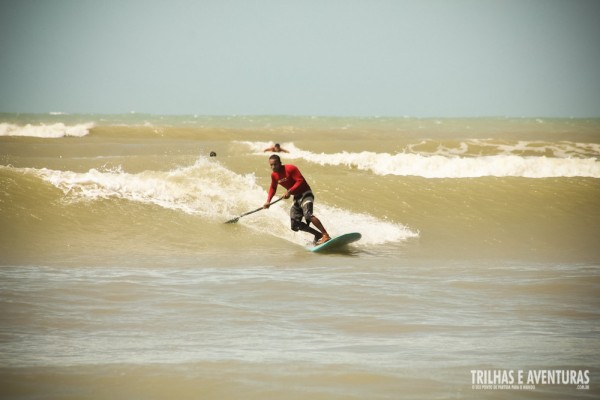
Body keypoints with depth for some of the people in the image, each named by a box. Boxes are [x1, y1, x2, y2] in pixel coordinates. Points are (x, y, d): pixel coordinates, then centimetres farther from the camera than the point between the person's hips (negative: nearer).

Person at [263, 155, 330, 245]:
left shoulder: (290, 169, -17)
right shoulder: (274, 175, 5)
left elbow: (301, 181, -22)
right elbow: (273, 188, 19)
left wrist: (289, 191, -30)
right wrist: (268, 201, 5)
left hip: (305, 194, -8)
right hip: (296, 198, 8)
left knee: (307, 214, -34)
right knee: (295, 226, 0)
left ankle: (326, 235, -39)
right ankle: (318, 235, 9)